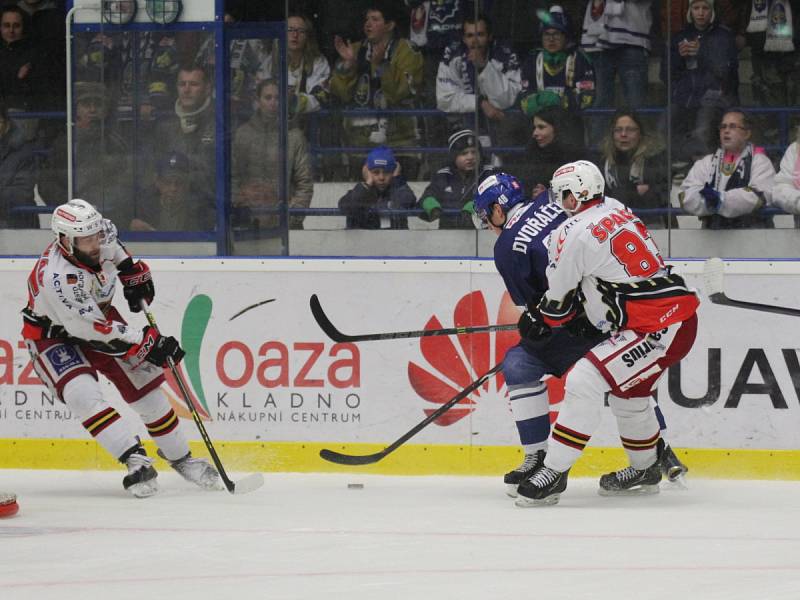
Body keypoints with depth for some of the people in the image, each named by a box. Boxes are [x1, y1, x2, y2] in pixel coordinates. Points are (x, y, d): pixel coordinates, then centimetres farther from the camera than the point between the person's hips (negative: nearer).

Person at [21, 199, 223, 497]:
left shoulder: (100, 241, -19)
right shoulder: (58, 278, -38)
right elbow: (97, 331, -33)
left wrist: (134, 275, 5)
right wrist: (149, 343, -30)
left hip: (99, 314, 6)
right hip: (52, 335, -6)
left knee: (143, 383, 0)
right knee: (82, 393, -28)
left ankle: (179, 457, 13)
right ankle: (136, 461, -30)